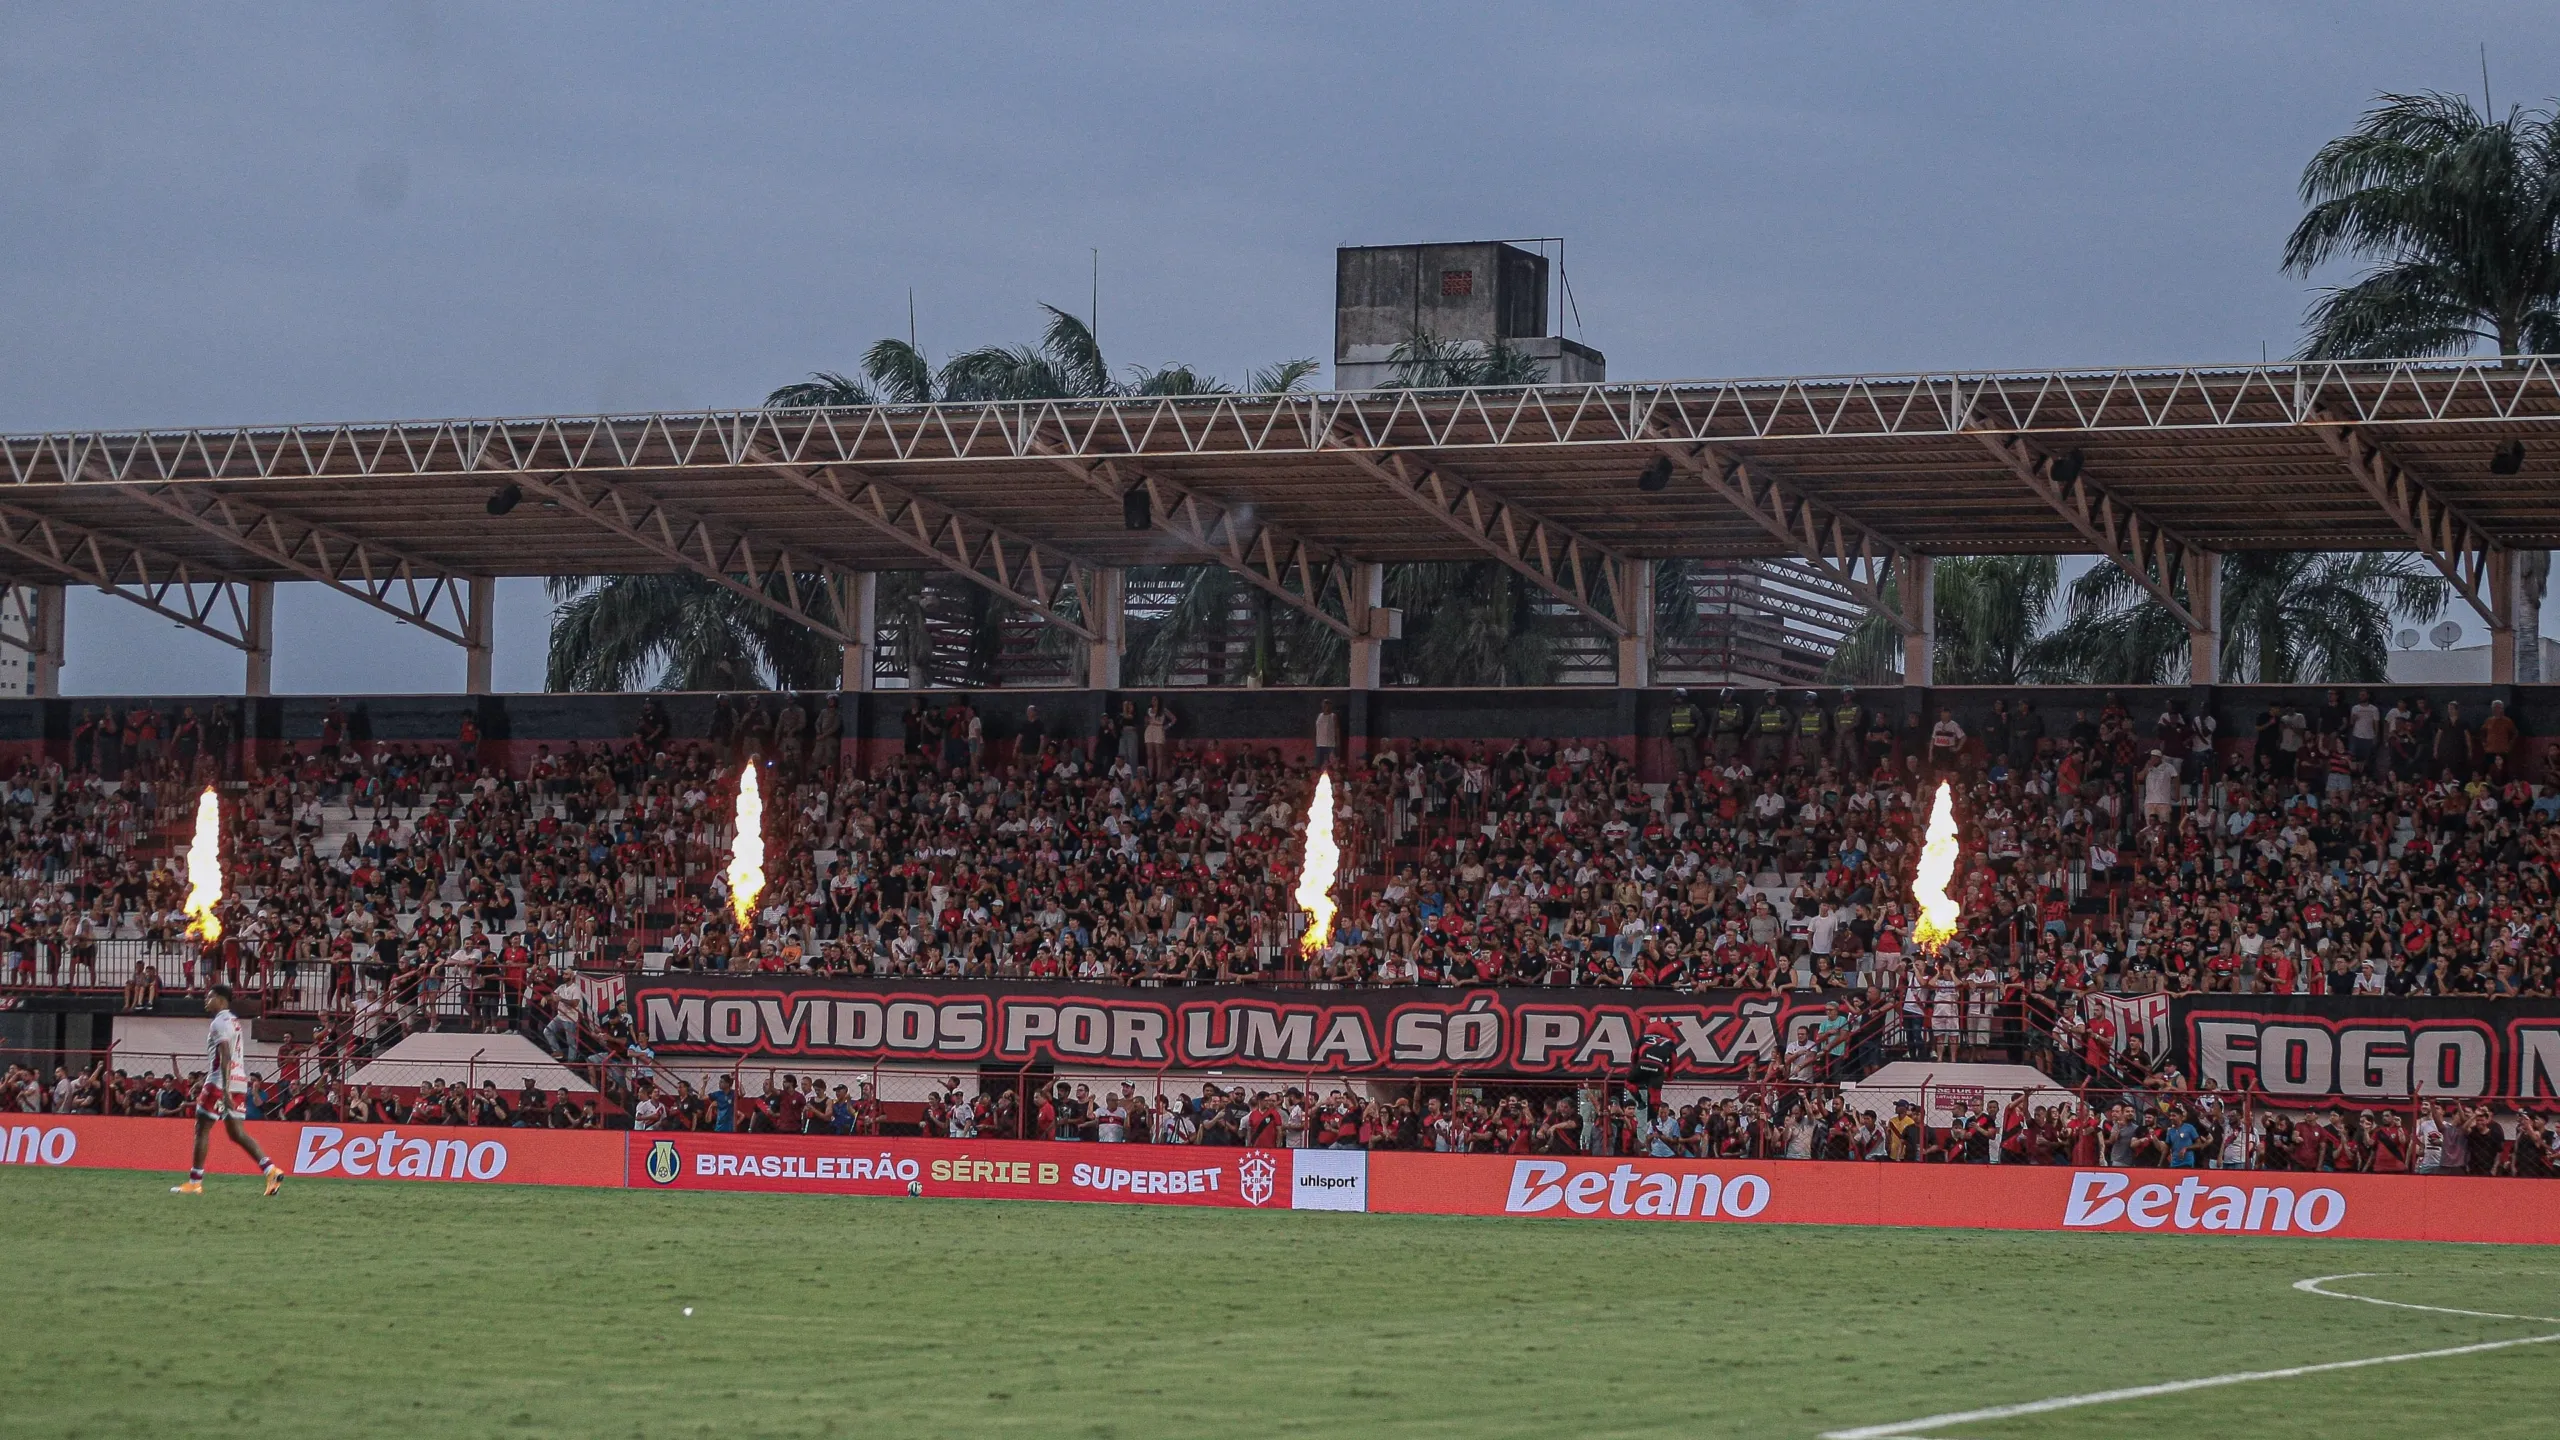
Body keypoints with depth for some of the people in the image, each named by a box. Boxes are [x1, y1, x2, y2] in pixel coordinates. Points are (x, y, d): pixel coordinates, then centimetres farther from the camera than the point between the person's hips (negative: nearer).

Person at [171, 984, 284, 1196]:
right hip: (240, 1082, 9)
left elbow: (225, 1057, -20)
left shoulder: (220, 1023, -10)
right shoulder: (234, 1021, 20)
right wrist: (205, 1082, 33)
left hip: (222, 1083, -9)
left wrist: (225, 1090, -26)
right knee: (236, 1132, 7)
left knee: (202, 1128, 1)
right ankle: (271, 1170, -7)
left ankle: (194, 1182, 5)